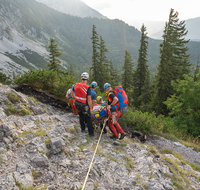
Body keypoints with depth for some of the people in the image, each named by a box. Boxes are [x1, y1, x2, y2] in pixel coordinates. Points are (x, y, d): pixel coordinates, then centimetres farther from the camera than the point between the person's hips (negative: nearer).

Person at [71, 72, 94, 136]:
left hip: (77, 104, 5)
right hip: (84, 105, -5)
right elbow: (89, 100, -21)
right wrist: (91, 108, -8)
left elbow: (72, 93, 10)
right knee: (88, 119, 13)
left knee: (81, 116, 26)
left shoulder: (76, 85, -7)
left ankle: (82, 128, 43)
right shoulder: (88, 88, -23)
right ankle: (91, 132, 23)